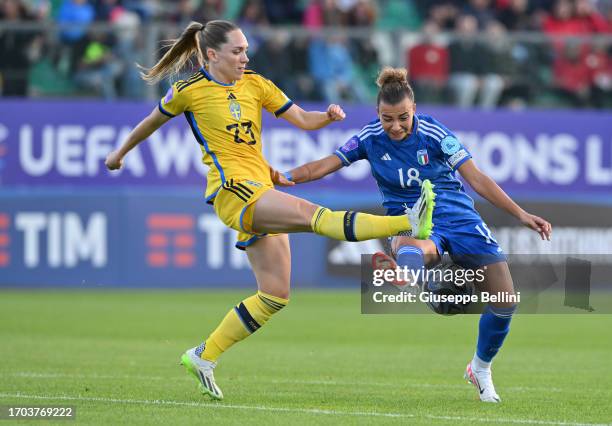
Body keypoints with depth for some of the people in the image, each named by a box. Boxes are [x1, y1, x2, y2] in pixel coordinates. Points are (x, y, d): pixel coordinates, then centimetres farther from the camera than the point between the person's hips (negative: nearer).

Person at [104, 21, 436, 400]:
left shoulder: (255, 85, 14)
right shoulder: (189, 91, 1)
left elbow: (303, 120, 13)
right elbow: (153, 122, 18)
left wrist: (328, 116, -9)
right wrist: (121, 153, 32)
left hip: (263, 190, 8)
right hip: (232, 190, -8)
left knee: (276, 294, 4)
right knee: (313, 214, -26)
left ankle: (204, 357, 12)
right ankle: (408, 223, -43)